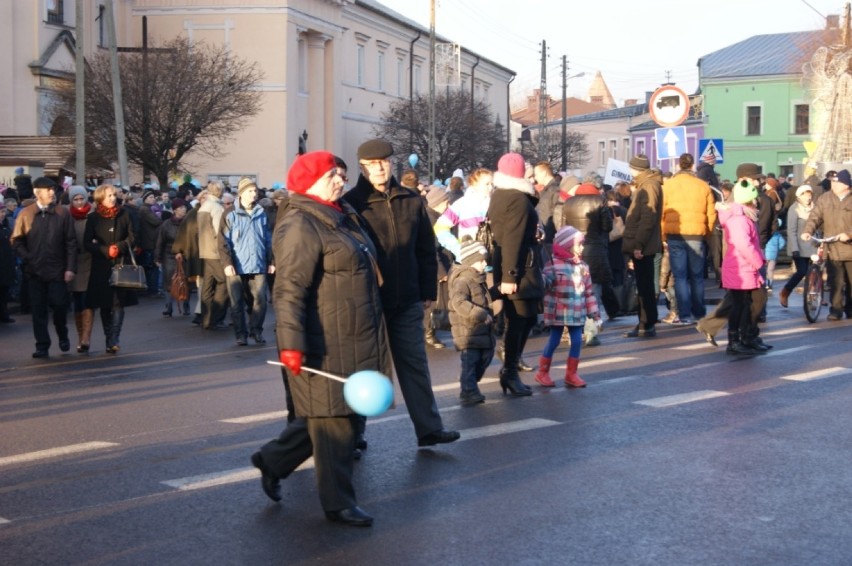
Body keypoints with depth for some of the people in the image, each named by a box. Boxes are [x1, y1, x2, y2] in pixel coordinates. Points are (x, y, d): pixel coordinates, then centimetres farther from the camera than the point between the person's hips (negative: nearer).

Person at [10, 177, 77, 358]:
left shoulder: (63, 213, 0)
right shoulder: (25, 214, 3)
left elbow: (71, 242, -2)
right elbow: (16, 241, 5)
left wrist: (70, 268, -9)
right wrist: (27, 259, -6)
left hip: (57, 269, -1)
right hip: (34, 270, 1)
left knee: (59, 305, -4)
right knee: (38, 309, 3)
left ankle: (63, 336, 23)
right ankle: (42, 345, 11)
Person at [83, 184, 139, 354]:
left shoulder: (123, 214, 5)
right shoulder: (93, 218, 2)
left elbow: (132, 238, 5)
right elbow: (88, 243, -1)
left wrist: (120, 247, -12)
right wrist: (106, 250, -14)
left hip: (121, 263, 0)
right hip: (102, 266, 0)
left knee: (118, 303, -8)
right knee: (105, 305, 4)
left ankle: (113, 340, -10)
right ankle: (112, 340, 14)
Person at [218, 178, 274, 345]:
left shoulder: (261, 215, 11)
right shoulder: (230, 215, -1)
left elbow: (268, 240, 16)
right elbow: (223, 242, -5)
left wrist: (271, 261, 11)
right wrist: (227, 263, -13)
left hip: (258, 266, 3)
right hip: (236, 267, -2)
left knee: (260, 300, -2)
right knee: (237, 303, 2)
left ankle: (256, 331, 13)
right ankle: (241, 334, 12)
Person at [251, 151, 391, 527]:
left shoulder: (341, 217, 17)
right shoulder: (300, 227, -15)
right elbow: (290, 289, -22)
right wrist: (292, 344, -28)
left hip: (355, 341, 10)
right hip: (325, 345, -10)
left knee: (336, 414, 17)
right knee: (333, 419, -1)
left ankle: (273, 460, 32)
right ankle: (337, 502, 11)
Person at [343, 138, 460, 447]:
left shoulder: (411, 201, 6)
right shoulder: (351, 204, -6)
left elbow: (426, 250, 11)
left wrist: (428, 291, 8)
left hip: (406, 303, 3)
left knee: (415, 364, 8)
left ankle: (429, 428, 15)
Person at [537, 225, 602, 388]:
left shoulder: (583, 267, 7)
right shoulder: (554, 265, -11)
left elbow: (589, 292, 10)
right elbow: (542, 283, -19)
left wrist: (595, 314, 9)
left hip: (577, 313, 5)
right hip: (558, 313, -5)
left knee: (577, 341, 3)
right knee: (553, 341, 3)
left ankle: (571, 374, 16)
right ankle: (543, 372, 17)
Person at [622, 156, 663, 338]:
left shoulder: (649, 186, -13)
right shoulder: (644, 185, 18)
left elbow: (648, 218, -20)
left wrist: (638, 244, -22)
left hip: (643, 246, -10)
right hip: (640, 245, 10)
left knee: (645, 287, -5)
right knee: (643, 286, 12)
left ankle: (648, 326, -1)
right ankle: (644, 324, 17)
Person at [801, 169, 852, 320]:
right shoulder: (825, 198, 4)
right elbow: (815, 216, -3)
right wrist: (808, 231, -19)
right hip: (833, 248, 1)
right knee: (835, 282, -3)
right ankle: (836, 309, 4)